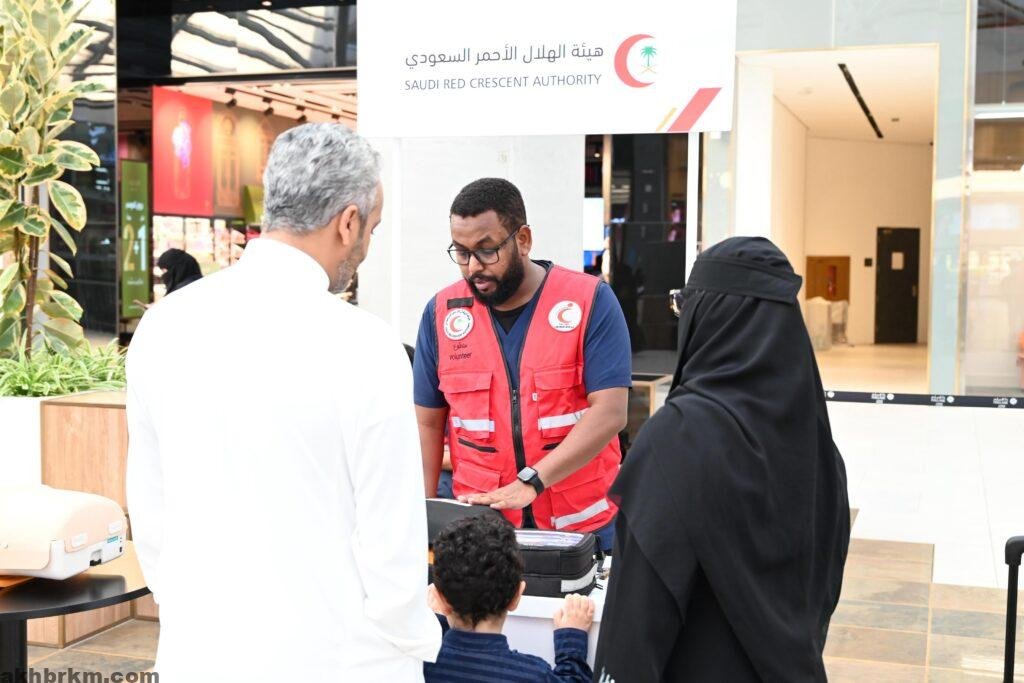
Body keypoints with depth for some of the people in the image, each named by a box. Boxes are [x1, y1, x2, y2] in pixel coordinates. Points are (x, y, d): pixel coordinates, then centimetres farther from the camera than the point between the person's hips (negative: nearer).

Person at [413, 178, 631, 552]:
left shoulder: (589, 301, -9)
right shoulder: (442, 312, 0)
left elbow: (609, 412, -16)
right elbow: (428, 422, 6)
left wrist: (530, 482, -24)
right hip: (479, 527, 2)